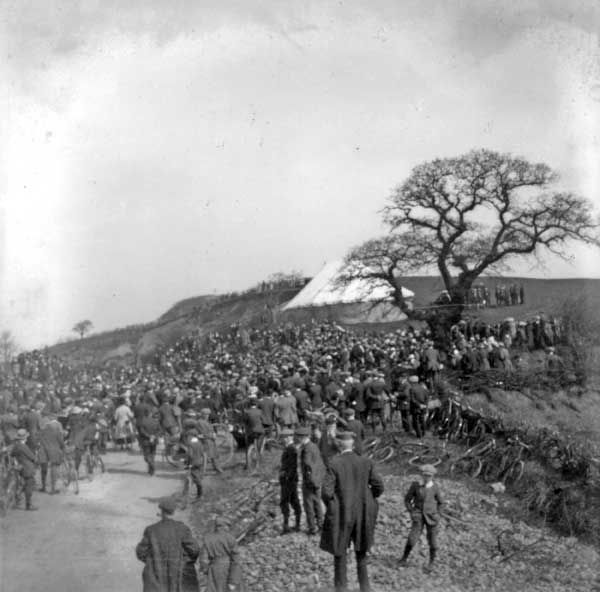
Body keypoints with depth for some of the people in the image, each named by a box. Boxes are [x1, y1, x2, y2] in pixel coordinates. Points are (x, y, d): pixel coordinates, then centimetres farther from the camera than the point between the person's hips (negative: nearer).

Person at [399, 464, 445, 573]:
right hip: (418, 517, -1)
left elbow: (440, 502, 10)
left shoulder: (435, 488, -3)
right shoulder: (415, 485, -7)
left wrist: (437, 515, 2)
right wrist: (411, 512, -4)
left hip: (431, 517, 1)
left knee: (432, 541, 5)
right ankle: (404, 558, 11)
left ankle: (431, 563, 26)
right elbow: (407, 499, 4)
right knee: (412, 538, -11)